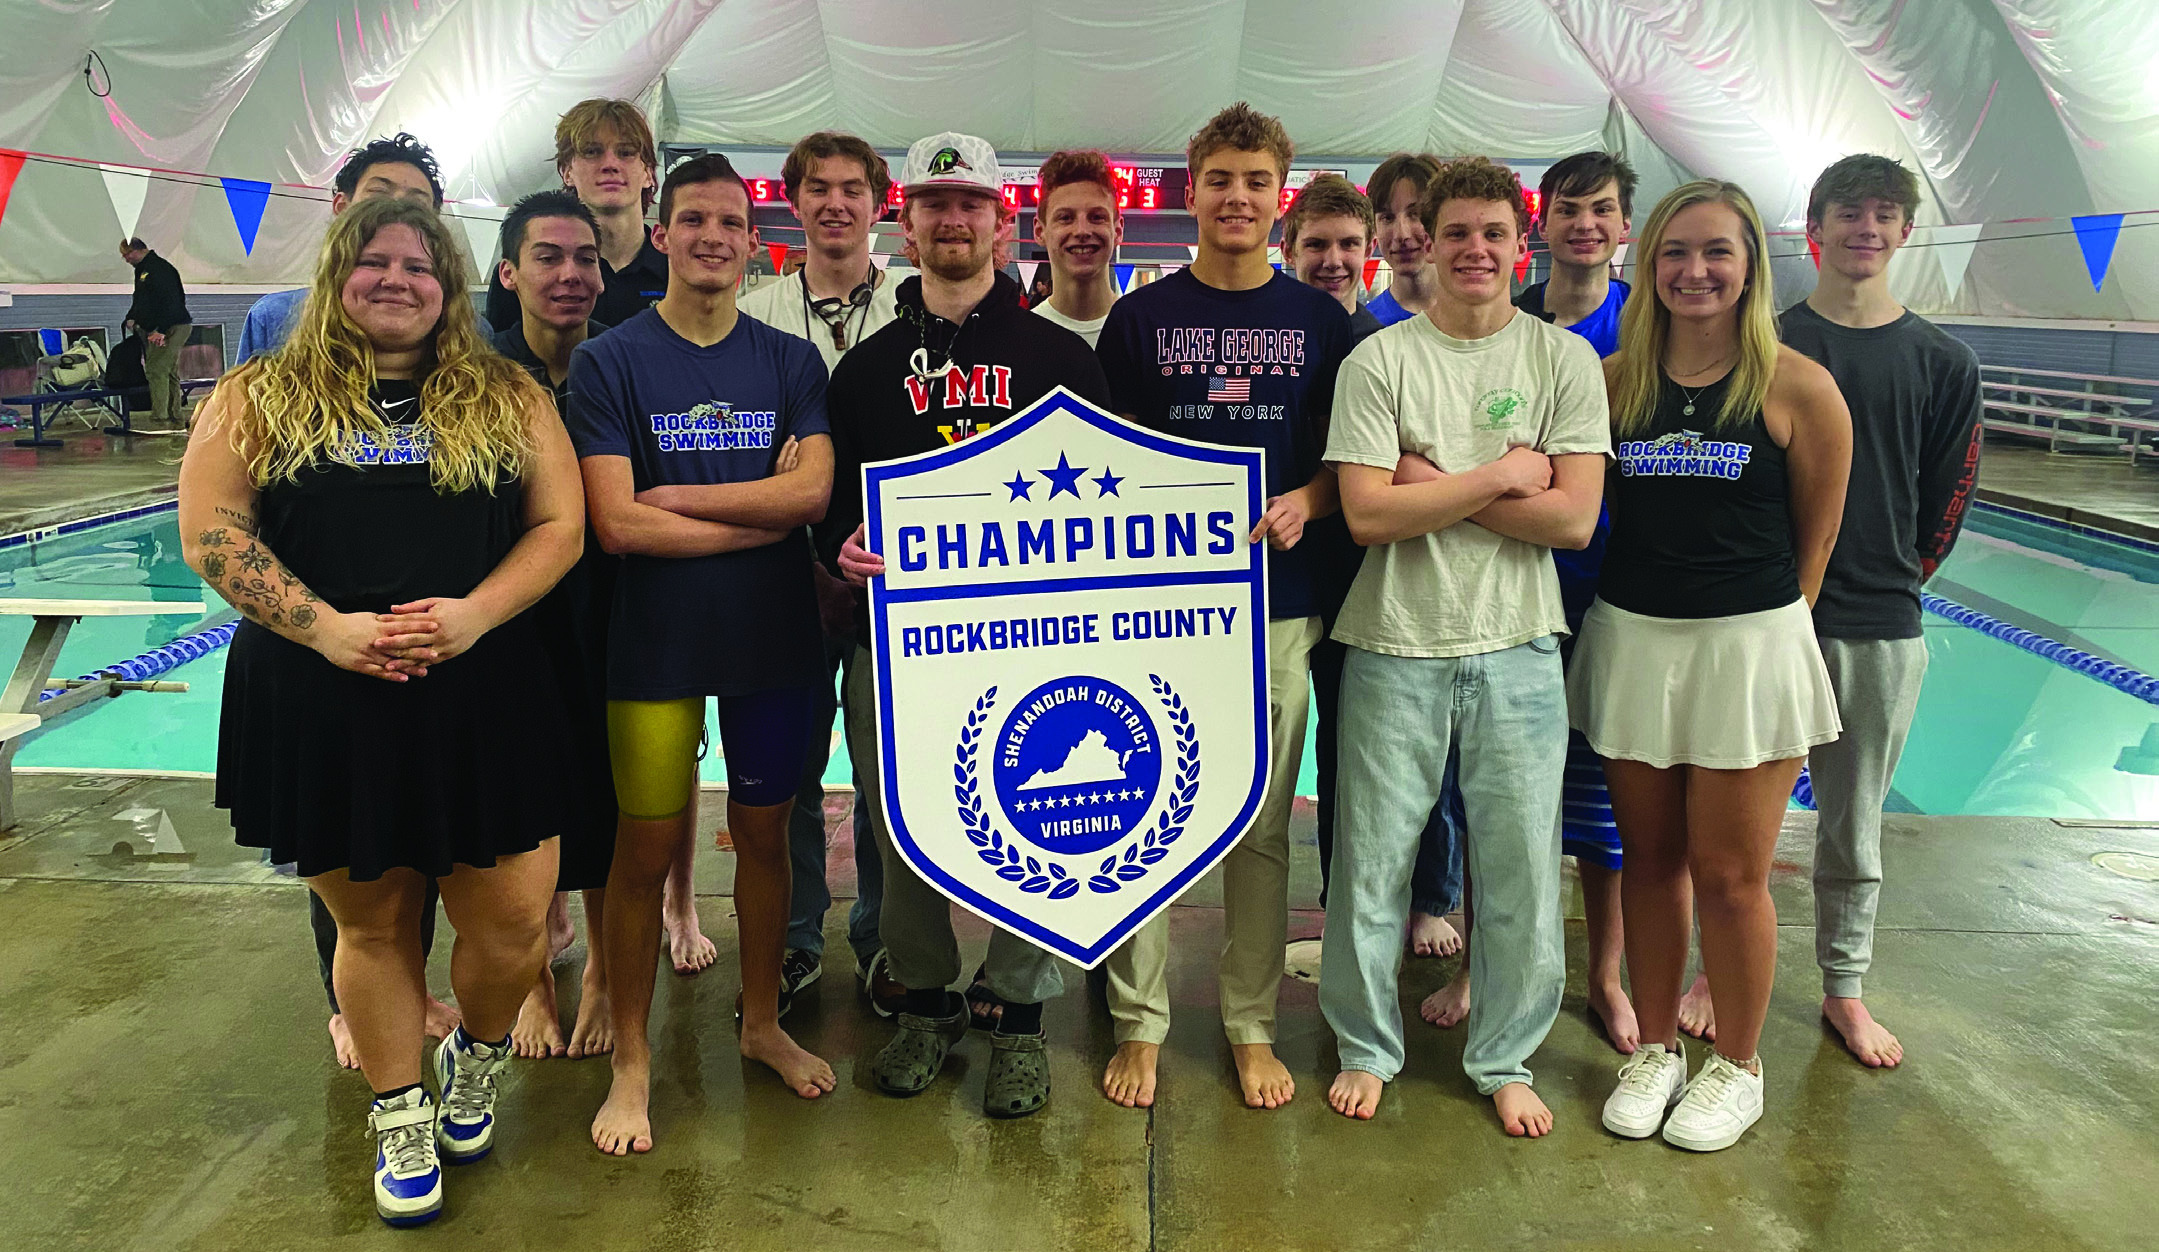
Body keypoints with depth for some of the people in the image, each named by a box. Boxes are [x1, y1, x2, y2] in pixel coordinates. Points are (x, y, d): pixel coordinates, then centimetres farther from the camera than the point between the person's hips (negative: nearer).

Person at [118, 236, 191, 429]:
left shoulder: (160, 268, -14)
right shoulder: (141, 269, 19)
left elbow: (170, 301, -22)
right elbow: (139, 300, 31)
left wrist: (161, 330, -27)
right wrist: (131, 318, 14)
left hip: (172, 327, -10)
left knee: (156, 370, -15)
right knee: (169, 373, 12)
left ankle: (161, 420, -17)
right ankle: (174, 418, 17)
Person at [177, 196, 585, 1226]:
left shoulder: (508, 400, 7)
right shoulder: (259, 399, 6)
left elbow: (559, 526, 1)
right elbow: (212, 534, -2)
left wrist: (475, 613, -15)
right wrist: (327, 627, -15)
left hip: (484, 698, 0)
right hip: (321, 705, 0)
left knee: (511, 921, 2)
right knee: (372, 921, 11)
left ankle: (474, 1061, 33)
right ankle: (402, 1120, 30)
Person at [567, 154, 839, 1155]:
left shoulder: (791, 362, 5)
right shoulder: (610, 361, -3)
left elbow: (814, 491, -10)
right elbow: (615, 524, -13)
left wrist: (680, 495, -15)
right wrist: (765, 510, -11)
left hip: (775, 637, 2)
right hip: (658, 646, -2)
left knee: (763, 833, 13)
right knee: (647, 850, 5)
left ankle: (762, 1023, 33)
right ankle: (631, 1060, 23)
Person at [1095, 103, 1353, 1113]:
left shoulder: (1321, 320, 8)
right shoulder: (1140, 317, 6)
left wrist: (1305, 504, -9)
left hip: (1278, 603, 1)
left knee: (1262, 827, 8)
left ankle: (1253, 1025, 23)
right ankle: (1139, 1022, 18)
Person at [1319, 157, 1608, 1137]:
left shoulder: (1565, 359, 3)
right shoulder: (1379, 360, -1)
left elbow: (1574, 518, -7)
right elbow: (1367, 515, -11)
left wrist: (1432, 486, -11)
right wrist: (1499, 477, -11)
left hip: (1516, 650, 1)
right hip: (1395, 648, -1)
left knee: (1521, 869, 9)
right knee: (1373, 863, 8)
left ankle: (1506, 1060, 30)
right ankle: (1366, 1047, 30)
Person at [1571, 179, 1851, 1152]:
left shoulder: (1796, 387, -7)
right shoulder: (1616, 380, 2)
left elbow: (1817, 535, 2)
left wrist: (1760, 620, 6)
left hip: (1748, 650, -3)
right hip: (1630, 640, 3)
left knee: (1729, 876, 5)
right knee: (1650, 860, 13)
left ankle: (1736, 1068, 26)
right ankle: (1655, 1051, 30)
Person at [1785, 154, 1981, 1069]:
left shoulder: (1942, 363, 5)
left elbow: (1944, 502, 10)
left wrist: (1888, 581, 8)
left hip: (1879, 628, 2)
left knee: (1854, 825, 12)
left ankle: (1844, 990, 26)